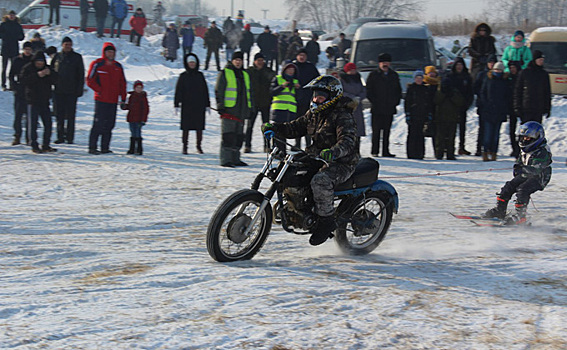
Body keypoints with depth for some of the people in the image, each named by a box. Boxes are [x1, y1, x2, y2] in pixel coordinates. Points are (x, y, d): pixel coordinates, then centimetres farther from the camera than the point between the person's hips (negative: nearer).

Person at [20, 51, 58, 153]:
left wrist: (50, 74, -18)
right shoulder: (27, 68, -4)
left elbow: (54, 80, 3)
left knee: (48, 123, 5)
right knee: (33, 123, -3)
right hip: (33, 100, -4)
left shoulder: (47, 68, 8)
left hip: (45, 101, 5)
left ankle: (46, 145, 13)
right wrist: (37, 75, -26)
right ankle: (34, 146, 2)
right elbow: (24, 80, -18)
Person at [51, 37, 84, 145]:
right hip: (59, 91, 2)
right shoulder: (57, 57, 9)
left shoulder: (77, 57, 4)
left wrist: (79, 89, -4)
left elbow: (81, 75, 3)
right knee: (60, 115, 4)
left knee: (70, 115, -2)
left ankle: (70, 137, 3)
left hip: (71, 91, -2)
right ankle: (60, 136, 10)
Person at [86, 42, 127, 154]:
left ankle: (105, 147, 11)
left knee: (110, 124, 5)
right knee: (99, 124, -9)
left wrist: (123, 98, 13)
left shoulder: (118, 67, 14)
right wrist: (99, 90, -12)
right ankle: (92, 147, -4)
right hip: (101, 100, -6)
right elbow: (90, 80, -4)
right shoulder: (97, 64, -2)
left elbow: (122, 83, 19)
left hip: (113, 101, 6)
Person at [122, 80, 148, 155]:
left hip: (139, 120, -5)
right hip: (131, 118, 5)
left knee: (138, 134, -6)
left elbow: (146, 109, -7)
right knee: (133, 135, 12)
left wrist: (143, 119, -12)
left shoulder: (143, 97, -6)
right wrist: (125, 106, -3)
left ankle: (139, 149, 1)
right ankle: (132, 149, 18)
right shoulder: (131, 96, 8)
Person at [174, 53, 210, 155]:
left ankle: (199, 145, 11)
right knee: (186, 127, -3)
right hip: (187, 105, -2)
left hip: (199, 105, 2)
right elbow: (178, 91, 2)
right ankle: (185, 147, 2)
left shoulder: (200, 75, 9)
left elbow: (205, 90, 12)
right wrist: (176, 105, -5)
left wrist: (207, 105, 9)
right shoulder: (183, 76, 3)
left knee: (199, 127, 0)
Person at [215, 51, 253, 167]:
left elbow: (248, 92, 26)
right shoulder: (225, 73, -1)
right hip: (229, 110, -7)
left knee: (239, 136, 8)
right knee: (228, 136, -10)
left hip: (241, 111, 7)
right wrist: (220, 106, -12)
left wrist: (250, 107, 21)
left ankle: (235, 159, 14)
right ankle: (225, 159, -9)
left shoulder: (245, 75, 19)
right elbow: (218, 91, -5)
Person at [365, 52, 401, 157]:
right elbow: (369, 91, 2)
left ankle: (385, 151, 8)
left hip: (390, 108, 3)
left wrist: (396, 101, 6)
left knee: (387, 130, 5)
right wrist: (374, 102, -7)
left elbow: (398, 90, 19)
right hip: (377, 109, -3)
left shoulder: (394, 75, 14)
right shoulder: (373, 75, 4)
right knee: (376, 130, -5)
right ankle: (375, 151, 0)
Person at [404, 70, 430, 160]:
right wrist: (407, 115, -8)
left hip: (423, 115, 3)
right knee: (412, 134, -5)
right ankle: (411, 153, -2)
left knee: (421, 135, 3)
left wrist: (429, 114, 8)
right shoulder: (411, 88, 2)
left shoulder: (426, 89, 12)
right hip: (413, 114, -3)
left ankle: (420, 153, 7)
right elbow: (407, 102, -1)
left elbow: (429, 103, 16)